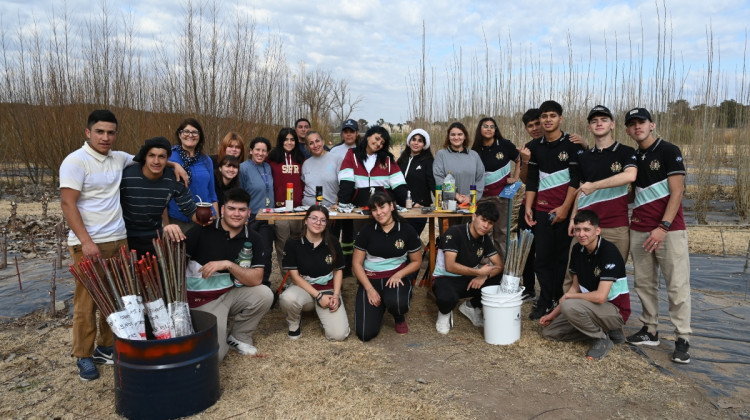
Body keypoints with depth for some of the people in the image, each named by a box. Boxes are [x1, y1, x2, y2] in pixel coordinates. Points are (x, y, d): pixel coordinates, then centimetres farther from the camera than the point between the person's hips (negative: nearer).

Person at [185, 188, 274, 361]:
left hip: (231, 294, 4)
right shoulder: (204, 230, -12)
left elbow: (256, 279, -12)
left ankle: (239, 337, 5)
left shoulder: (253, 239, -3)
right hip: (203, 300, -4)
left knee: (265, 295, -22)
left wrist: (228, 264, -25)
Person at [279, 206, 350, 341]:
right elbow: (295, 275, -9)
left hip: (328, 289, 2)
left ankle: (320, 312, 17)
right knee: (287, 299, -39)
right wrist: (318, 296, -16)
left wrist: (336, 295, -8)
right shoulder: (293, 243, -9)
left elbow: (338, 270, 7)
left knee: (339, 334, -17)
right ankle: (293, 323, -1)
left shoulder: (333, 243, -3)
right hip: (304, 288, -1)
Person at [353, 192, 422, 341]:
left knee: (397, 302, -39)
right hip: (370, 278, 1)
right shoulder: (366, 231, -3)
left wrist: (399, 275, -14)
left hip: (397, 276, 0)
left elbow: (416, 261, 5)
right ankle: (379, 308, 21)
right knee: (365, 333, -15)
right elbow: (356, 263, -1)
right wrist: (369, 289, -13)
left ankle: (400, 318, 3)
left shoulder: (406, 230, -3)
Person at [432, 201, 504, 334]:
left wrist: (484, 275, -21)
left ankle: (471, 306, 10)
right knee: (447, 298, -41)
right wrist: (479, 272, -28)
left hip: (468, 280, 7)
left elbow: (499, 265, 0)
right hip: (446, 279, -7)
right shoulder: (455, 232, -19)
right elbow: (450, 266, -27)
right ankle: (445, 313, 0)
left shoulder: (485, 239, 3)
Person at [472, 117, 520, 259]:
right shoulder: (476, 150, 2)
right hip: (482, 194, 2)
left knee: (501, 230, 5)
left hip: (501, 192, -2)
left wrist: (515, 178, 2)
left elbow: (519, 161, 10)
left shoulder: (505, 145, -3)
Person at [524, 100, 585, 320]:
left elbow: (576, 179, -6)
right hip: (541, 210, 3)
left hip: (565, 210, -3)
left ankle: (557, 301, 12)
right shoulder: (535, 146, 10)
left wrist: (565, 208, -12)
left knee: (562, 257, 2)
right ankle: (545, 301, 13)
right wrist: (528, 207, 5)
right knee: (542, 256, 3)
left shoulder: (572, 145, -2)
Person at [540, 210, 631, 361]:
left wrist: (567, 296, -14)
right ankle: (604, 329, 8)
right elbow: (576, 287, 9)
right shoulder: (578, 250, 0)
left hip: (616, 310, -8)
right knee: (548, 331, 2)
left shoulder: (609, 252, -24)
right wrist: (553, 313, 4)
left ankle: (603, 338, -7)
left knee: (569, 306, -33)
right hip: (591, 307, 8)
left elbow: (600, 296, -30)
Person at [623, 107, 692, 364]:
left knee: (677, 285, -4)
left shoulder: (669, 151, -4)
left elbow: (677, 192, -10)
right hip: (639, 229, 6)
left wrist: (663, 226, -18)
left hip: (668, 229, -6)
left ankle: (683, 339, 2)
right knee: (644, 283, 9)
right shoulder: (633, 157, 13)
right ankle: (650, 331, 19)